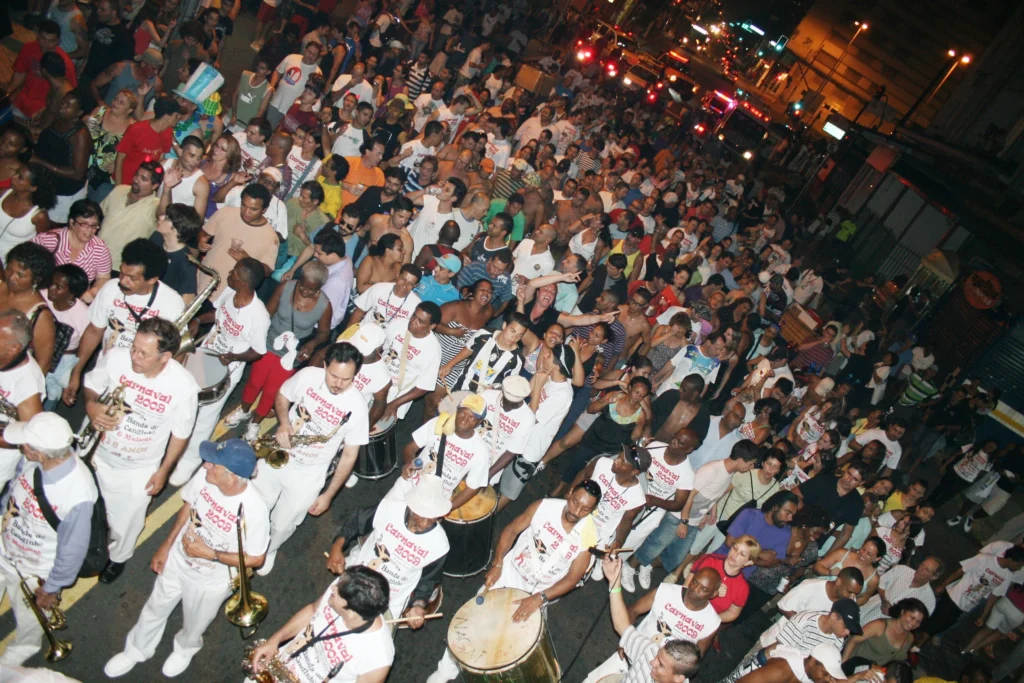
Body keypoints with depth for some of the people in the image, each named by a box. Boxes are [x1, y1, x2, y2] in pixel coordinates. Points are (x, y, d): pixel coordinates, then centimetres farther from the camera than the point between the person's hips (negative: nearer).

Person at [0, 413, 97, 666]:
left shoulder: (78, 495, -40)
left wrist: (51, 589, -10)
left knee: (28, 620, 26)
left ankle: (21, 651, 59)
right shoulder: (30, 459, -25)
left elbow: (72, 550, -24)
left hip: (34, 573, -4)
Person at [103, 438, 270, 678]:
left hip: (210, 582, -3)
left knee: (194, 626, 28)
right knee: (154, 611, 29)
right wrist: (165, 546, 4)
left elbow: (256, 559, -23)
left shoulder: (254, 510, -39)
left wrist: (209, 553, -26)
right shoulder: (205, 475, -26)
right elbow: (188, 507, -4)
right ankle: (136, 651, 61)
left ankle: (184, 649, 64)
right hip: (177, 561, 4)